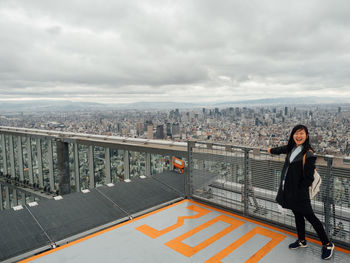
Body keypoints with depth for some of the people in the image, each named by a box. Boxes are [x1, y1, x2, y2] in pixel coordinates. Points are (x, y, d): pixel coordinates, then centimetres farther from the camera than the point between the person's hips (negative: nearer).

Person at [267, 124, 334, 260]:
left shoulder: (308, 154, -18)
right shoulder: (291, 148, 2)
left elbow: (309, 178, -16)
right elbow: (282, 149, 27)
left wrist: (299, 191, -16)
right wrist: (271, 150, 44)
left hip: (299, 192, -7)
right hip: (288, 190, 7)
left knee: (310, 216, 5)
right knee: (297, 215, 20)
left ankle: (327, 244, 23)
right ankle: (302, 241, 38)